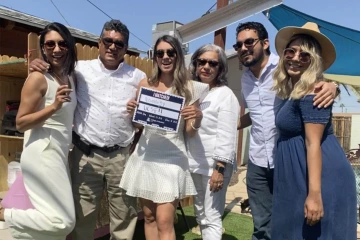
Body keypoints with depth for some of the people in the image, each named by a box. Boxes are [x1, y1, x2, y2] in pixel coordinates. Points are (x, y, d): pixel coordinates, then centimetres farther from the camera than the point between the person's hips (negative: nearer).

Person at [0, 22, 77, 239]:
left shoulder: (71, 78, 11)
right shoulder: (38, 78, -11)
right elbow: (21, 123, -14)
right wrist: (53, 107, -24)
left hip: (60, 154, 8)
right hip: (43, 154, -8)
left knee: (58, 219, 11)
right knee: (62, 221, -7)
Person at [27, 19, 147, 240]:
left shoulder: (138, 77, 8)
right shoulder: (81, 69, 4)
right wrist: (39, 66, -5)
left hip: (121, 156, 1)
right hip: (86, 154, 0)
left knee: (124, 214, 11)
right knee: (83, 215, 11)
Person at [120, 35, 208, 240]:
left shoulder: (189, 88, -2)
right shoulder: (145, 85, 4)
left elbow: (190, 133, 1)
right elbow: (138, 125, 13)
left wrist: (197, 120, -18)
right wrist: (132, 113, -7)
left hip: (172, 157, -3)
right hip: (145, 155, 3)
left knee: (164, 222, -5)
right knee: (149, 217, 14)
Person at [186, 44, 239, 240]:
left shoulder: (225, 95, -9)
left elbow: (226, 136, -15)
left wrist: (219, 168, -19)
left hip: (214, 165, -7)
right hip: (194, 164, 7)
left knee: (212, 219, 0)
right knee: (201, 217, 18)